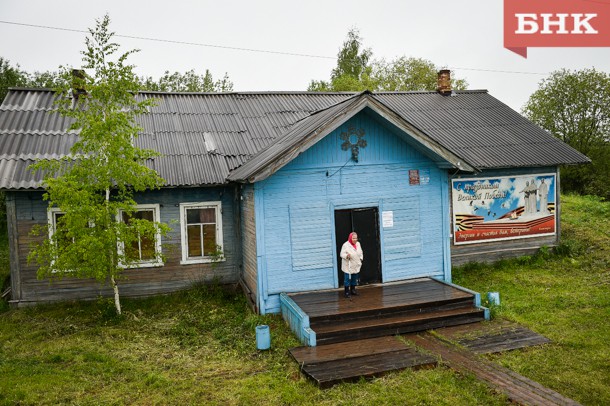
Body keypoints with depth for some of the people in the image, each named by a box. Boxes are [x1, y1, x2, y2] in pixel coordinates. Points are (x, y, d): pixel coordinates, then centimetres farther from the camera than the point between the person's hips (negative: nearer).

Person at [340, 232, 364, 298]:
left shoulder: (358, 244, 6)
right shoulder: (346, 245, -15)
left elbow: (361, 253, 18)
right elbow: (342, 254, -17)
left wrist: (361, 259, 8)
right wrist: (347, 256, -35)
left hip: (356, 266, 6)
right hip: (348, 266, -6)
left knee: (354, 278, 14)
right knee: (347, 278, -4)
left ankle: (353, 290, 28)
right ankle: (347, 292, 5)